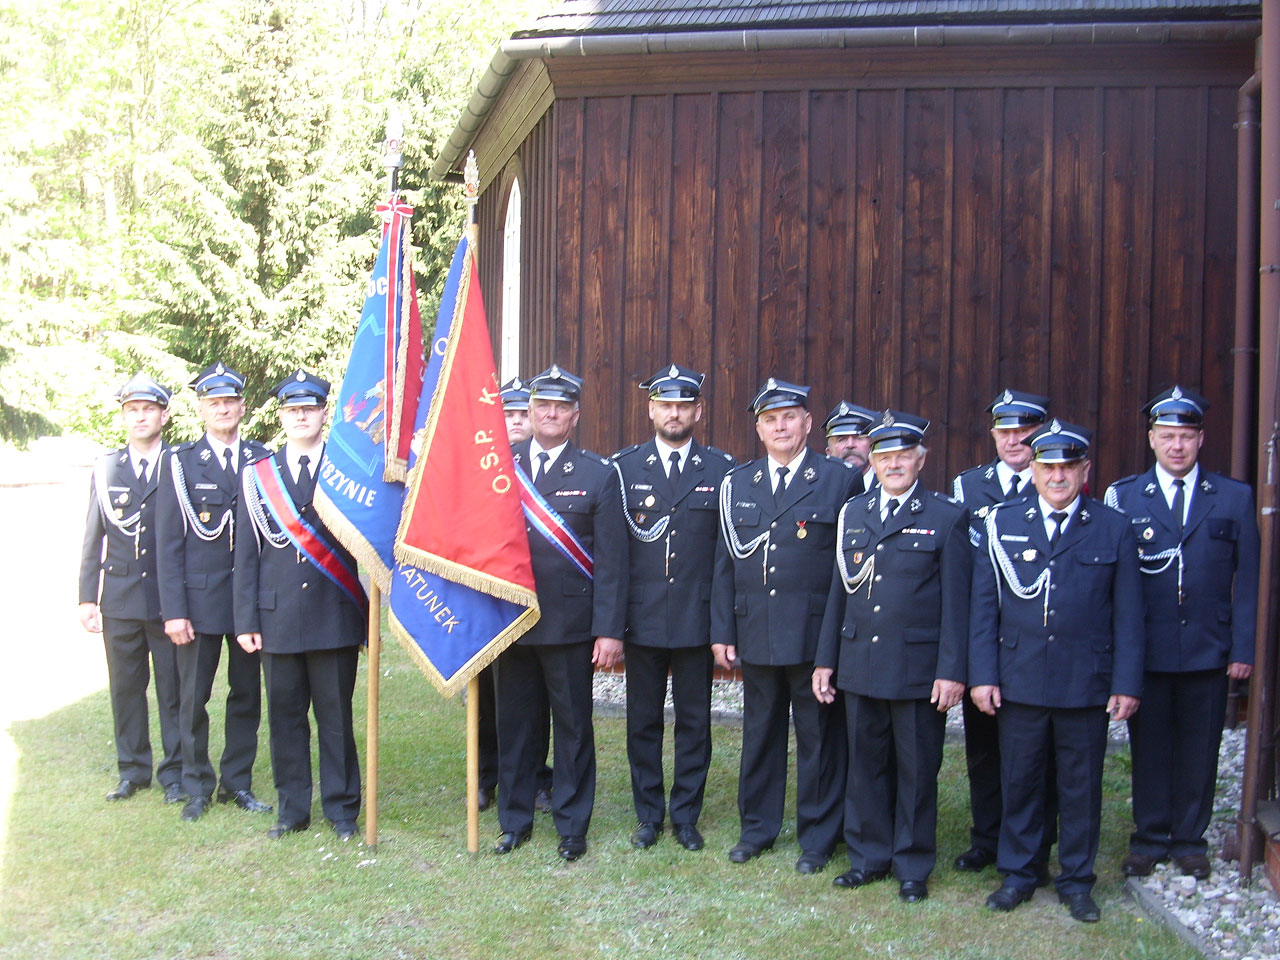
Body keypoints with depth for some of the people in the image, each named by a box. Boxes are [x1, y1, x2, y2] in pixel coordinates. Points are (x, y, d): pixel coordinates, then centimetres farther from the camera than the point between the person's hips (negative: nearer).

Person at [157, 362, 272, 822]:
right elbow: (168, 543, -2)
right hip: (199, 599, -2)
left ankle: (238, 782, 22)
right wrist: (174, 610, -8)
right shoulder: (181, 462, 1)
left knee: (247, 694, 9)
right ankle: (197, 786, 20)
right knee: (193, 697, 5)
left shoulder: (262, 461, 5)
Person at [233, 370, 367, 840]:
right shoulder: (256, 475, 9)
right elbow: (245, 554, 8)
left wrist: (367, 610, -8)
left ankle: (341, 807, 17)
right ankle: (292, 809, 21)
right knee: (285, 715, 9)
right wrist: (246, 620, 2)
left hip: (335, 616, -2)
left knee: (336, 714, 5)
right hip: (278, 618, 2)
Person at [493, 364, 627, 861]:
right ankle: (515, 820, 27)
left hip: (569, 624, -2)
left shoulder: (598, 475, 0)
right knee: (514, 725, 12)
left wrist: (609, 629, -9)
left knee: (572, 727, 7)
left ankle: (572, 826, 21)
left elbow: (610, 560, -3)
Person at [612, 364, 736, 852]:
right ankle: (649, 814, 25)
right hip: (642, 618, 1)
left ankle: (686, 815, 23)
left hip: (697, 621, 0)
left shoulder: (722, 469, 2)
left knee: (694, 721, 9)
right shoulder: (623, 467, 3)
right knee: (643, 721, 10)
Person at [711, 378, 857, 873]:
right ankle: (757, 828, 28)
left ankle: (818, 837, 20)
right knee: (759, 734, 14)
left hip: (816, 634, -3)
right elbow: (725, 563, 10)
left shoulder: (840, 480, -2)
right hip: (755, 633, 4)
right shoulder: (736, 484, 9)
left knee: (819, 737, 6)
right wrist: (721, 632, 5)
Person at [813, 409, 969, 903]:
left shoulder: (948, 518, -2)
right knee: (866, 765, 13)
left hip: (919, 669, -4)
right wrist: (825, 659, 10)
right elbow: (839, 591, 12)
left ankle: (913, 866, 21)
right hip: (860, 666, 4)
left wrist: (952, 670, -10)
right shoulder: (852, 513, 10)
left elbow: (955, 601, -5)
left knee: (916, 770, 7)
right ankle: (869, 856, 27)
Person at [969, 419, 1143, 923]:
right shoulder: (1002, 523, 3)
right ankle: (1017, 875, 25)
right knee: (1019, 781, 9)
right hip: (1019, 682, 1)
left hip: (1086, 684, 0)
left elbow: (1128, 615, 2)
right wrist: (982, 674, -3)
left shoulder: (1113, 529, 2)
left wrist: (1127, 683, -3)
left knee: (1081, 786, 10)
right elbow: (983, 606, 3)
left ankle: (1077, 881, 25)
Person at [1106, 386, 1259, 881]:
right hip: (1146, 651, 0)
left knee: (1199, 750, 9)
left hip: (1208, 652, 1)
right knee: (1149, 748, 9)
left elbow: (1247, 580, 4)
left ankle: (1189, 841, 25)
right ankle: (1149, 840, 23)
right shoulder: (1123, 496, 2)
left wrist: (1243, 649, -2)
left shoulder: (1235, 498, 4)